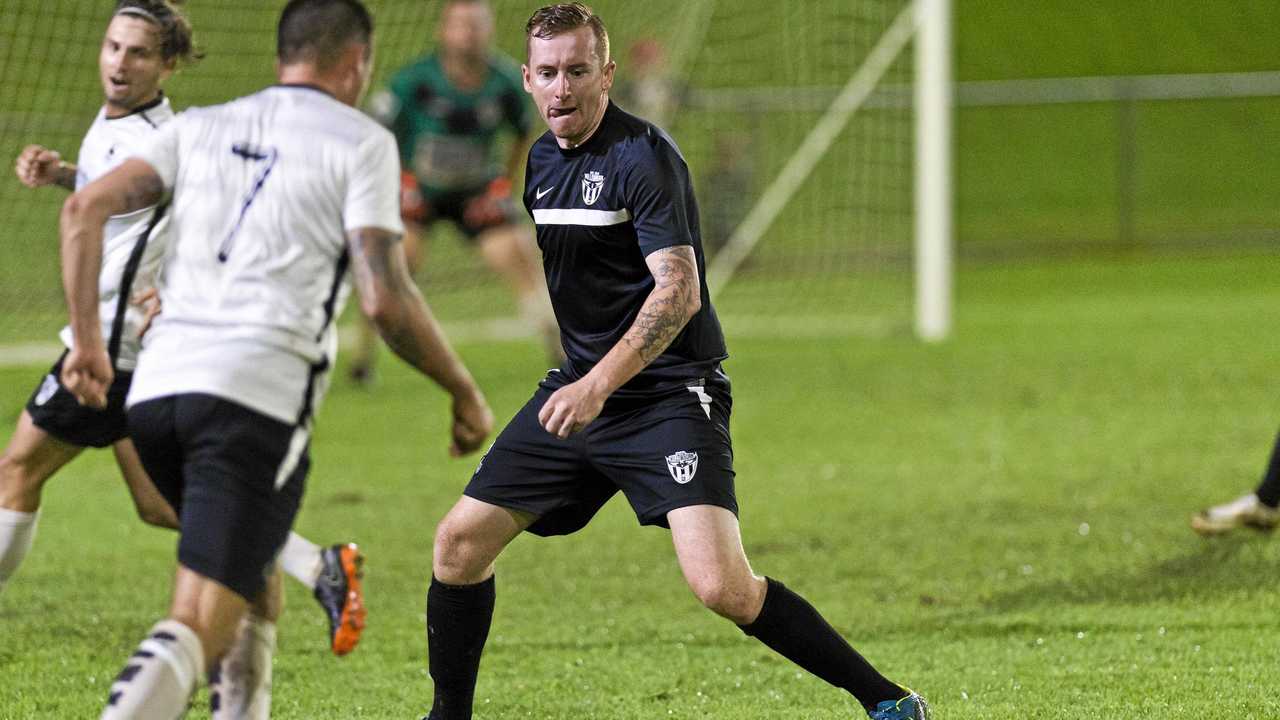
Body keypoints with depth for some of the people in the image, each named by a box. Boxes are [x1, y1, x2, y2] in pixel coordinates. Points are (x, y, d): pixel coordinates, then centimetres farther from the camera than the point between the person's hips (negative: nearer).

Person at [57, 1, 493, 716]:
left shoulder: (200, 127, 19)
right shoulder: (361, 142, 5)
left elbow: (85, 209, 8)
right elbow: (386, 300, -3)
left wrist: (87, 336, 14)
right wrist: (465, 393, 9)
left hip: (155, 388, 6)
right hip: (261, 391, -6)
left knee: (253, 574, 29)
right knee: (200, 629, -13)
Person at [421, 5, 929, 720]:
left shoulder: (643, 156, -14)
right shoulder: (540, 159, 11)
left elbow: (678, 291, -22)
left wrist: (600, 384, -29)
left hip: (670, 393, -8)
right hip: (578, 389, 8)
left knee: (721, 585, -21)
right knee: (460, 541, 2)